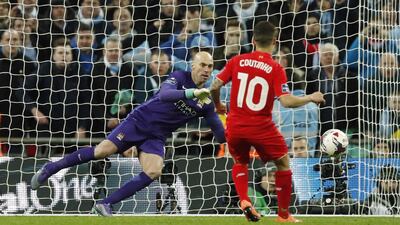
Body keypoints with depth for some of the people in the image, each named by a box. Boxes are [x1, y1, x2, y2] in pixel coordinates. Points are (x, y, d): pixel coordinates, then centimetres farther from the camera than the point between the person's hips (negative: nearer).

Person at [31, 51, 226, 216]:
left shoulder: (206, 103, 2)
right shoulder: (180, 77, -9)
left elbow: (220, 135, 5)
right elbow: (164, 95, -30)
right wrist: (191, 93, -41)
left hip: (156, 137, 4)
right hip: (139, 121, -4)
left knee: (154, 172, -22)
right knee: (102, 151, -16)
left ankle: (106, 204, -14)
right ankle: (50, 169, -1)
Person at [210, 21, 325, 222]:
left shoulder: (237, 61, -1)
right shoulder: (276, 69, -9)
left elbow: (214, 86, -2)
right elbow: (286, 101, -17)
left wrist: (218, 105, 19)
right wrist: (311, 98, -1)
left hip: (235, 125, 3)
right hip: (261, 127, -3)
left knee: (240, 162, 29)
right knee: (283, 163, 18)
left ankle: (244, 200, 4)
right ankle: (283, 214, 19)